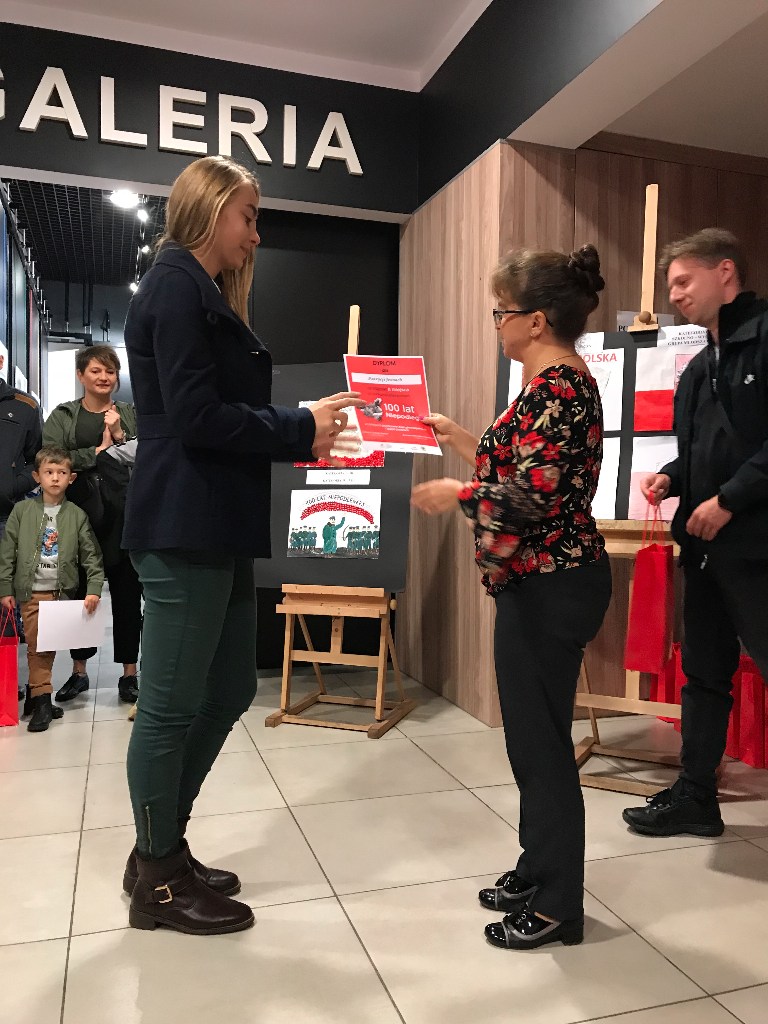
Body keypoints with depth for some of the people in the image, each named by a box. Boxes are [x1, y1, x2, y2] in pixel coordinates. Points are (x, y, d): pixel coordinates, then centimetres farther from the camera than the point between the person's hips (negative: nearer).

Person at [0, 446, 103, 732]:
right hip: (30, 592, -1)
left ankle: (37, 695, 21)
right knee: (36, 646, 0)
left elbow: (91, 555, 2)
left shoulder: (77, 515, 2)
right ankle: (42, 701, 5)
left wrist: (94, 590, -7)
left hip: (62, 592, 1)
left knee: (49, 647, 8)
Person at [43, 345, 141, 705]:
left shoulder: (131, 415, 11)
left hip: (122, 516, 0)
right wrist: (98, 451, -9)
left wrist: (120, 437, -10)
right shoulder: (62, 416, 9)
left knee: (126, 594, 2)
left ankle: (129, 673, 12)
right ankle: (79, 671, 23)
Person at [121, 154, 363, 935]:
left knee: (228, 691, 14)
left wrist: (301, 433, 7)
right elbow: (196, 416, -18)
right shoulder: (176, 286, -8)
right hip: (184, 528, -10)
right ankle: (157, 881, 20)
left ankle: (160, 849, 30)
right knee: (172, 704, 2)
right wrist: (301, 429, -9)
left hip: (217, 526, 10)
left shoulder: (206, 295, 22)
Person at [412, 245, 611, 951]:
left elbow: (531, 493, -23)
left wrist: (456, 494, -9)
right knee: (534, 735, 18)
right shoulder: (562, 381, 15)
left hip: (549, 584, -10)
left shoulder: (556, 384, -17)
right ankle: (538, 872, 35)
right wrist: (462, 441, 22)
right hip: (545, 579, 10)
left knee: (541, 741, 1)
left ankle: (558, 905, 18)